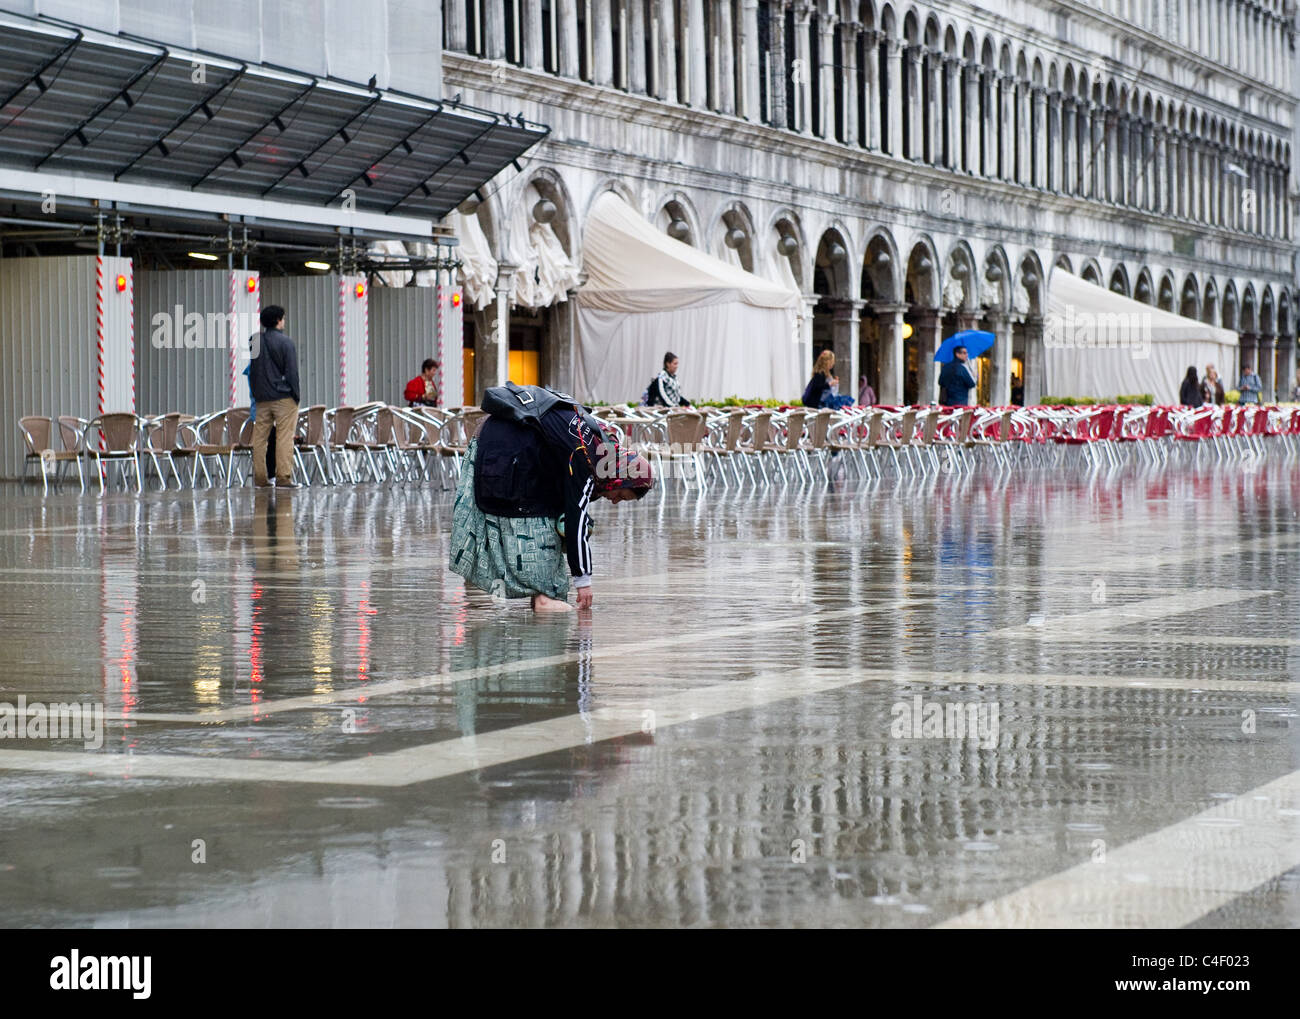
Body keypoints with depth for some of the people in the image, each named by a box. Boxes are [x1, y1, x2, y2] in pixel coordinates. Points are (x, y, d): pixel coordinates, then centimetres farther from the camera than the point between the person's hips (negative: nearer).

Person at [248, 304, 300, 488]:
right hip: (283, 397, -5)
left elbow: (251, 371, 12)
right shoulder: (285, 342, -7)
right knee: (284, 436, -5)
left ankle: (260, 478, 9)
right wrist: (296, 395, -2)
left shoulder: (256, 342, 8)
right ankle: (283, 477, -9)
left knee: (260, 437, 8)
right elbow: (292, 372, -9)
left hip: (262, 397, 5)